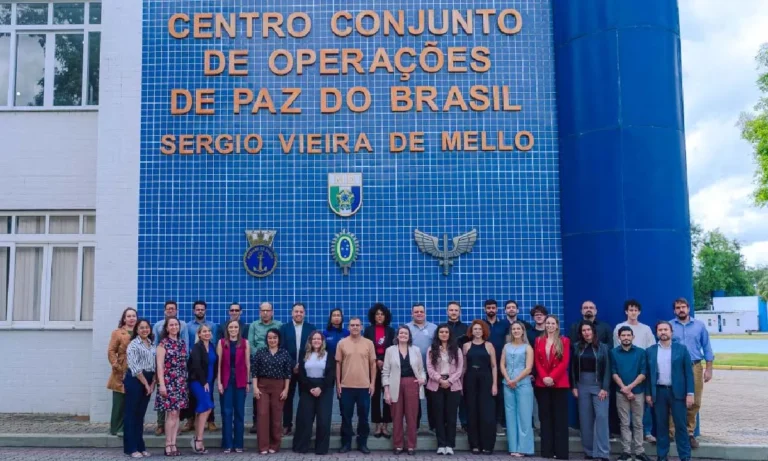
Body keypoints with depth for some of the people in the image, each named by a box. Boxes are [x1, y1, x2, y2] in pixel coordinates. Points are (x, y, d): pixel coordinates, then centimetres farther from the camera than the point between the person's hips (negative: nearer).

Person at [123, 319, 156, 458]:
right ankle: (131, 448, 3)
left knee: (141, 414, 11)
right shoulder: (133, 344, -6)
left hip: (148, 382, 6)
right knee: (131, 414, -1)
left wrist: (153, 383, -1)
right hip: (135, 381, -6)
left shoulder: (152, 344, 13)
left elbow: (156, 364, 11)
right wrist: (146, 384, -13)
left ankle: (140, 446, 16)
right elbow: (135, 367, -13)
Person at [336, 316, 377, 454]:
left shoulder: (369, 343, 1)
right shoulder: (342, 343, 1)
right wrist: (338, 383, 1)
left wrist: (372, 383, 0)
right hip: (346, 386, 0)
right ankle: (346, 443, 17)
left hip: (364, 386, 0)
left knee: (363, 416, 7)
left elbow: (373, 364, 5)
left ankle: (362, 443, 18)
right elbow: (338, 364, 4)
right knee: (346, 416, 6)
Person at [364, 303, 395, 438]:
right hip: (373, 366, 0)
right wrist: (376, 361, -9)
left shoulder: (390, 331, 7)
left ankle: (385, 426, 6)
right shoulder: (368, 330, 5)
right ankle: (377, 426, 9)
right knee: (375, 396, 2)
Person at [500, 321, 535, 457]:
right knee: (510, 415, 4)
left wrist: (516, 380, -11)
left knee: (524, 415, -4)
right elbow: (502, 365, 8)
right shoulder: (507, 346, 13)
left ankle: (523, 447, -1)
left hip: (523, 384, -3)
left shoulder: (527, 347, 3)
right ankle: (513, 447, 8)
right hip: (508, 384, 3)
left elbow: (528, 368, -6)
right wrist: (508, 380, -7)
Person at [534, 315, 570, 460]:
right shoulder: (539, 341, 11)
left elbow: (565, 362, -5)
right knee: (545, 417, 5)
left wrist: (552, 377, -15)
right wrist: (544, 377, -10)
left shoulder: (564, 341, 3)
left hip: (559, 383, -3)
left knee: (559, 417, -1)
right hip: (542, 383, 3)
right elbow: (537, 362, 5)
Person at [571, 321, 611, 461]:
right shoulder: (577, 347, 4)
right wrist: (573, 386, 1)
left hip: (599, 386, -2)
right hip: (582, 385, 2)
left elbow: (607, 369, -3)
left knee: (601, 416, -11)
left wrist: (605, 388, -11)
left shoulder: (603, 347, -1)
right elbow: (573, 368, 7)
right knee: (585, 419, 5)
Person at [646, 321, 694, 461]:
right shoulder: (650, 351, 6)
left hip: (677, 392, -2)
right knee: (661, 426, 7)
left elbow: (689, 372, -1)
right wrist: (648, 393, 3)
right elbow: (648, 374, 8)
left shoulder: (681, 349, 1)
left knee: (681, 426, 1)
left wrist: (690, 393, -7)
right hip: (659, 392, 2)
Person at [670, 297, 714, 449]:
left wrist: (709, 368, 3)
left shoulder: (699, 325, 7)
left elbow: (706, 347, 9)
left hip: (695, 367, 2)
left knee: (694, 403, 5)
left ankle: (689, 433, 17)